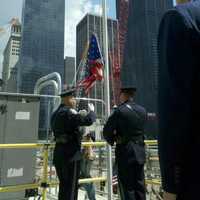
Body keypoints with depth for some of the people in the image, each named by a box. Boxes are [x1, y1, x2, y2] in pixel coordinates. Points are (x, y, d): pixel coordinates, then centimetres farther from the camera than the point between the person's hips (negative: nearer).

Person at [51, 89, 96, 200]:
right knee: (71, 187, 1)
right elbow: (88, 120, -26)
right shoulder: (67, 112, -16)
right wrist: (91, 111, -5)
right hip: (70, 154, -9)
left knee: (64, 185, 19)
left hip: (59, 153, 9)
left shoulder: (56, 114, 14)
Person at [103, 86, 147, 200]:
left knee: (127, 188, 4)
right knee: (140, 186, 16)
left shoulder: (120, 111, -14)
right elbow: (140, 130, 11)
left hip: (125, 153, -6)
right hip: (140, 152, 6)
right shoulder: (143, 111, 5)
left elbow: (107, 131, -12)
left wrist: (112, 140, 8)